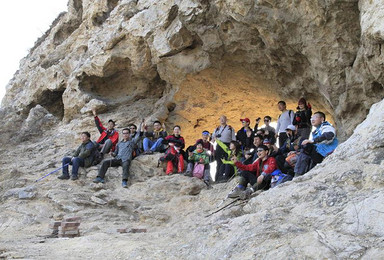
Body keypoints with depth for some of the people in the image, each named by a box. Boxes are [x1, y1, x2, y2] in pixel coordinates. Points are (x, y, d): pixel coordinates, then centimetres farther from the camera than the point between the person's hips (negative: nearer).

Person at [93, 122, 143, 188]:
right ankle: (100, 178, -23)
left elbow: (138, 136, 8)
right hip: (117, 159, 5)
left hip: (126, 159, -5)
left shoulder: (132, 141, 19)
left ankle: (124, 181, -53)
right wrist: (112, 153, 9)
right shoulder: (119, 143, 32)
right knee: (105, 162, -17)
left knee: (125, 165, -39)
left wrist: (141, 126, 8)